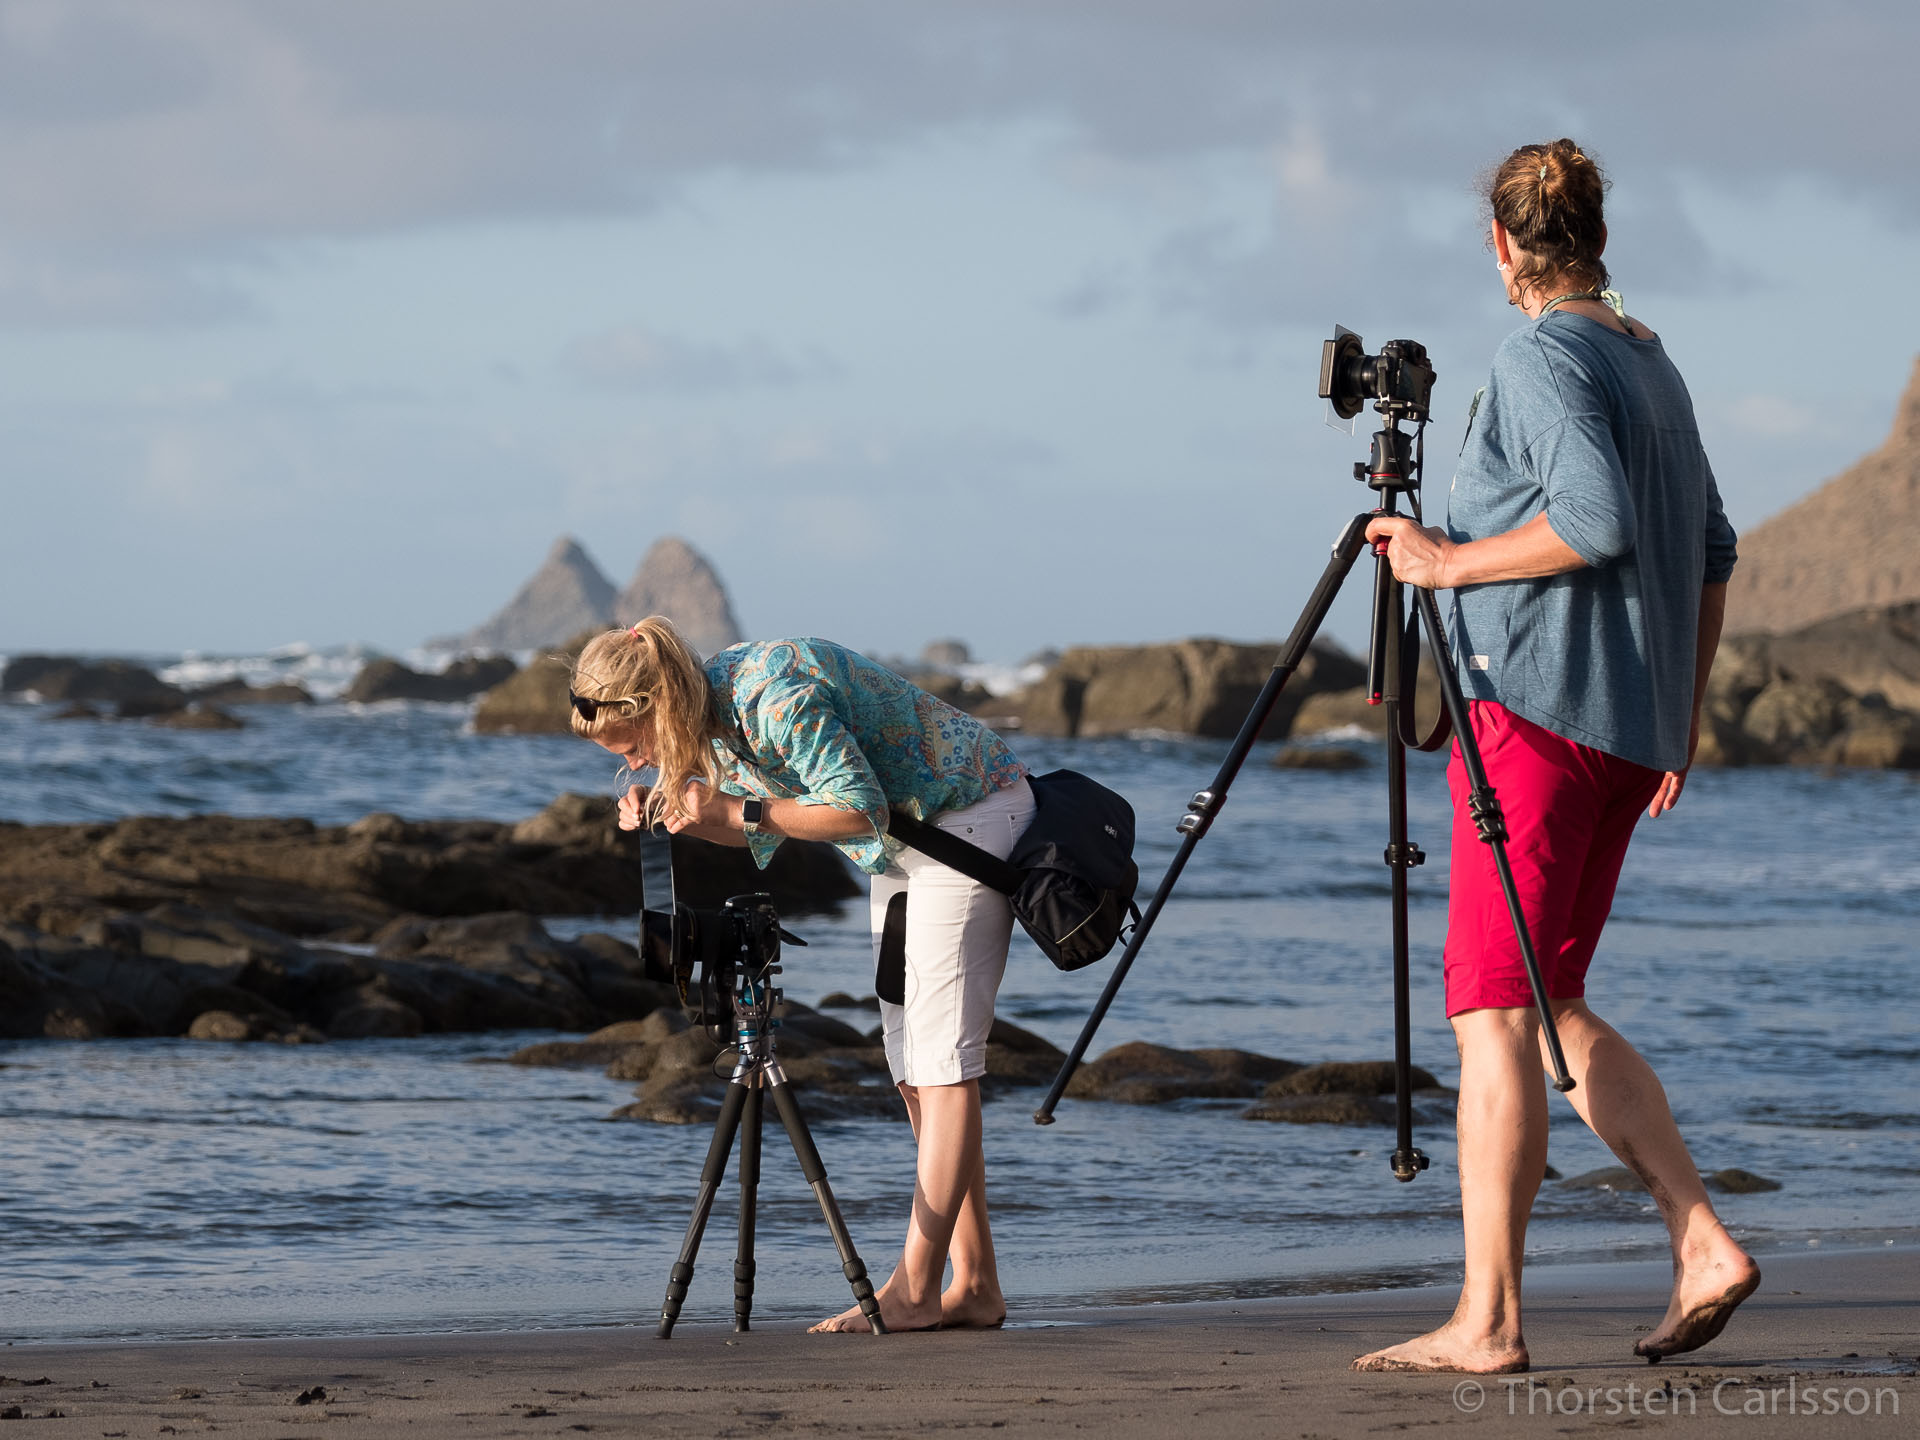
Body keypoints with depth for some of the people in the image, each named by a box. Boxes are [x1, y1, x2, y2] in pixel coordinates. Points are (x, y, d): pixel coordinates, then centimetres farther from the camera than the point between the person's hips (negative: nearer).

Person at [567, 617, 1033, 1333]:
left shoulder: (777, 696, -29)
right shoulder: (714, 708, -1)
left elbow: (858, 808, -27)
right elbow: (761, 831, 9)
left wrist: (740, 812, -25)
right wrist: (667, 812, -8)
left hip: (969, 814, -10)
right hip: (902, 841, 10)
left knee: (939, 1059, -12)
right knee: (914, 1071, 5)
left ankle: (915, 1290, -15)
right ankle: (975, 1286, 4)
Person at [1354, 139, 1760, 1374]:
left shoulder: (1544, 358, -10)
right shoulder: (1653, 364, 17)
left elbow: (1597, 520, -23)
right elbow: (1713, 550, 21)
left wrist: (1454, 561, -14)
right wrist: (1685, 714, 24)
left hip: (1538, 708, -9)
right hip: (1628, 727, 9)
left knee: (1495, 1013, -9)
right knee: (1552, 1008, 15)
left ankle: (1489, 1320, -12)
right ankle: (1703, 1246, 6)